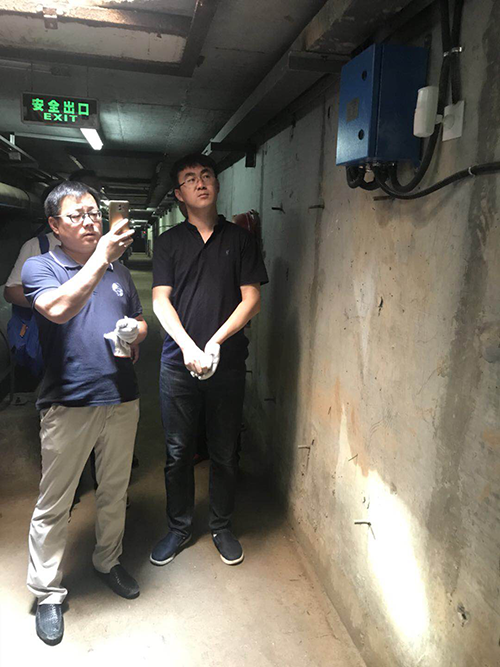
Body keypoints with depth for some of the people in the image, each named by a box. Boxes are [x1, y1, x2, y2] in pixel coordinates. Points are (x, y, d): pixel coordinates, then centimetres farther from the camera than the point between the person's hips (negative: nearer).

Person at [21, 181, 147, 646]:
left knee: (114, 493, 19)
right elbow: (58, 308, -25)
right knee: (53, 505, 8)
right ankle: (47, 593, 27)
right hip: (68, 404, -4)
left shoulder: (118, 270, 12)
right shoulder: (39, 268, -3)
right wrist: (100, 257, -27)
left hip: (121, 400, 5)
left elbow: (140, 322, 20)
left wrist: (134, 333, -3)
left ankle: (107, 561, 42)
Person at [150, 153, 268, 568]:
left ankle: (222, 526, 31)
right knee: (179, 452, 10)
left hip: (228, 363, 0)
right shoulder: (169, 242, 7)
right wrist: (189, 347, -16)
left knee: (225, 452, 10)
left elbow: (251, 300, -1)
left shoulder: (240, 239, 6)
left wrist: (215, 342, -14)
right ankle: (179, 528, 29)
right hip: (178, 363, 0)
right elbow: (161, 300, -1)